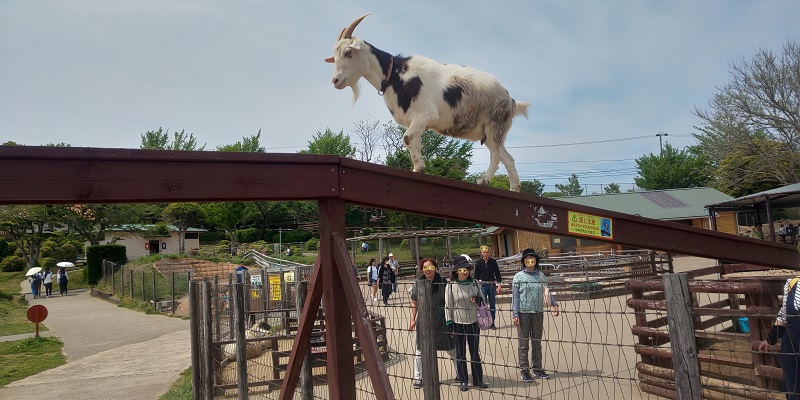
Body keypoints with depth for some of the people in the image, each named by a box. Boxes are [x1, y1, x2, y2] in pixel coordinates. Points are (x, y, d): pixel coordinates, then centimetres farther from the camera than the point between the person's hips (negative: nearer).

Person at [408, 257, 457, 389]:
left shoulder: (443, 282, -7)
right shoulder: (418, 284, -1)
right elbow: (414, 303, 7)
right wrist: (412, 319, 2)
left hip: (441, 322, -1)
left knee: (451, 348, 10)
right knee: (420, 350, 8)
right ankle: (418, 378, 20)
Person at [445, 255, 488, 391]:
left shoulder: (474, 283, 1)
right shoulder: (451, 286, -9)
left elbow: (482, 299, 11)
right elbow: (448, 306, -6)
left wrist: (478, 300, -12)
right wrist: (449, 322, -9)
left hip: (473, 322, 3)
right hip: (458, 323, -3)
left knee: (475, 352, 13)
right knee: (460, 354, 8)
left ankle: (478, 379, 24)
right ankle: (462, 381, 19)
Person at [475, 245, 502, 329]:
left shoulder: (493, 262, 2)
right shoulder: (478, 262, 1)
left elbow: (497, 273, 4)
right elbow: (476, 276, 4)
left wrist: (499, 284, -4)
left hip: (492, 284, 1)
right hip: (483, 285, -1)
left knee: (492, 304, 5)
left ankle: (492, 323, 13)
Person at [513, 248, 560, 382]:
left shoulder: (541, 275, 6)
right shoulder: (519, 277, -4)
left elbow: (547, 292, 13)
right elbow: (515, 296, -5)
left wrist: (554, 304, 0)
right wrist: (515, 314, -10)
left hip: (538, 313, 3)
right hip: (523, 313, -3)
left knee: (537, 342, 13)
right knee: (523, 343, 3)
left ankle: (537, 368, 25)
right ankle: (524, 370, 12)